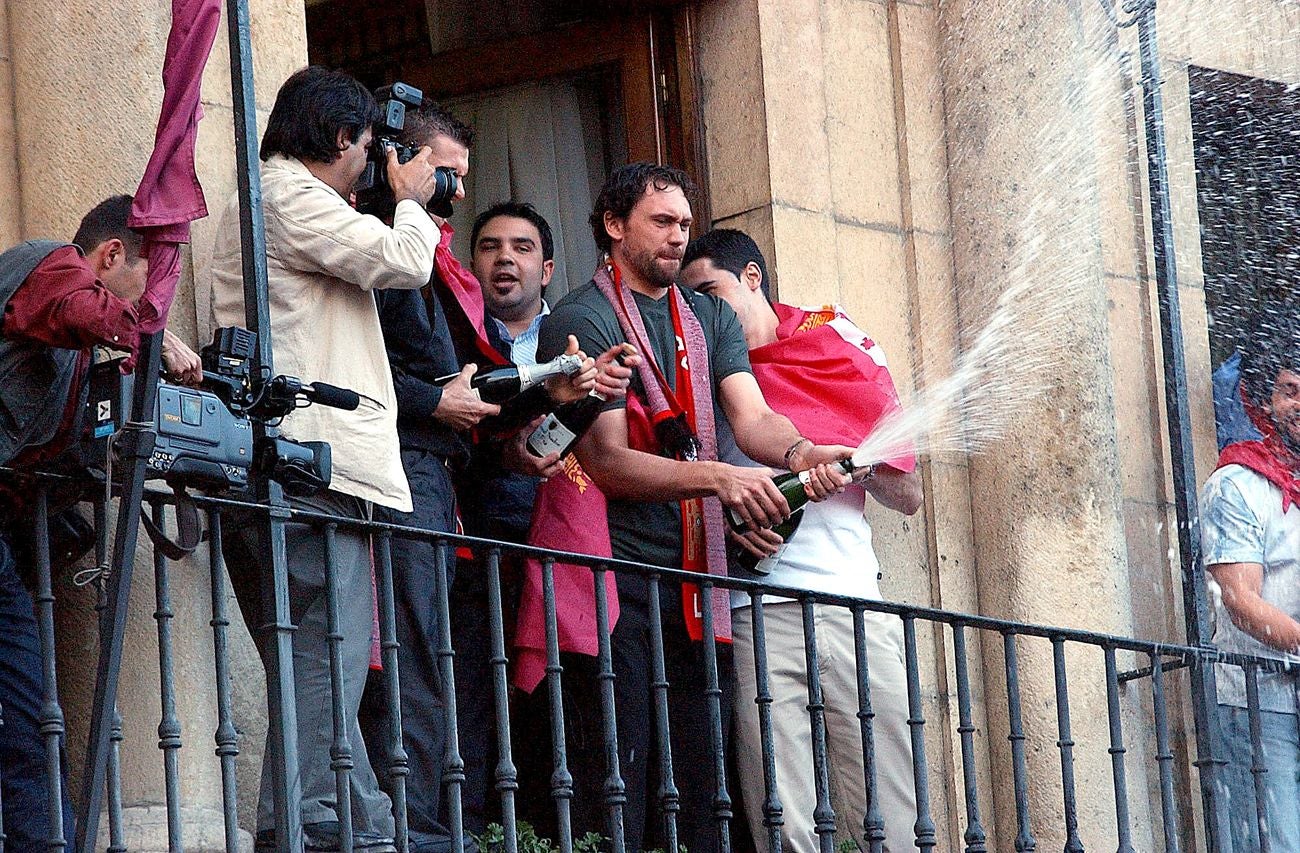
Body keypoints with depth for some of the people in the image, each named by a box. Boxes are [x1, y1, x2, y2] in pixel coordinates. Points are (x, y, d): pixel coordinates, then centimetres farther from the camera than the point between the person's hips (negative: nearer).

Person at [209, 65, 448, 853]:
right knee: (327, 662, -14)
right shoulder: (293, 196, -5)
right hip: (311, 462, -11)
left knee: (324, 668, 8)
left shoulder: (255, 203, 28)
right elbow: (400, 261, -10)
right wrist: (411, 200, 10)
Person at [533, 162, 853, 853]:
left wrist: (800, 450, -21)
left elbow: (752, 417, 3)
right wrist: (716, 477, -27)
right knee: (617, 776, -10)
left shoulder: (709, 317, 18)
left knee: (702, 779, 3)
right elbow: (606, 461, -13)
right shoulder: (580, 321, -3)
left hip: (694, 575, 6)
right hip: (618, 570, -6)